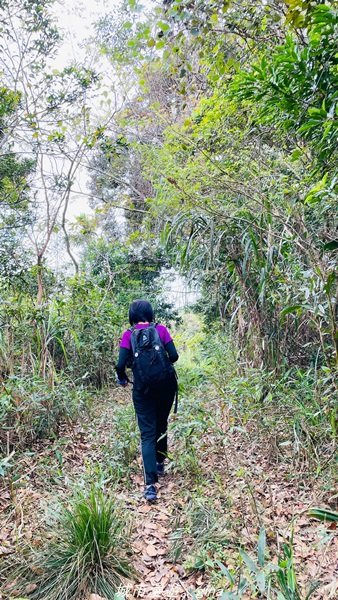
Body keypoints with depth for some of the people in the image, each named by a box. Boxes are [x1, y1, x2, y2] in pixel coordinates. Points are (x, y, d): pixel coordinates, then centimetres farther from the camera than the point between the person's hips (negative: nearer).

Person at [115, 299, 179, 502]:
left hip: (143, 390, -1)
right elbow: (174, 355, -6)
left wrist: (121, 378, 12)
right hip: (166, 385, 2)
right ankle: (160, 464, 39)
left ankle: (151, 484, -9)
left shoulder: (129, 335, -1)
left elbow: (121, 364, -9)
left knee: (148, 434, 2)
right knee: (161, 426, 24)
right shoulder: (161, 329, 0)